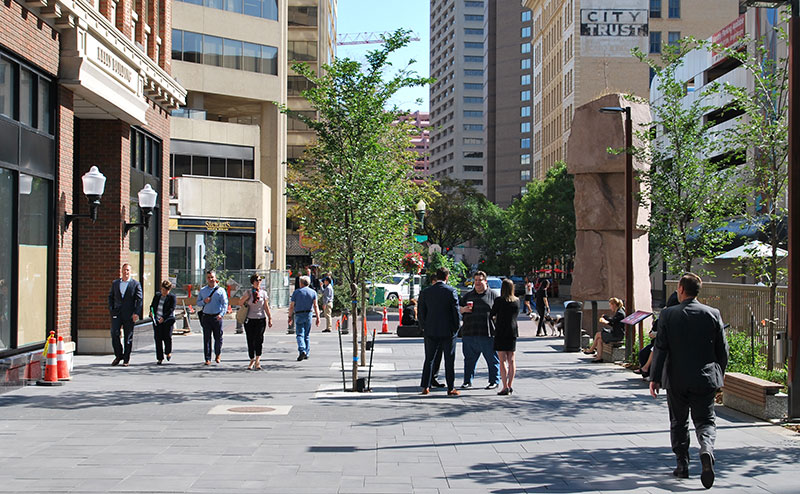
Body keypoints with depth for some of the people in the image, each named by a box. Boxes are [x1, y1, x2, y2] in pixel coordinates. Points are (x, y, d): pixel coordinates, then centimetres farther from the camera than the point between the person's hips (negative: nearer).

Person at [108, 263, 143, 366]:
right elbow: (110, 297, 16)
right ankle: (118, 355, 9)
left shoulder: (135, 284, 2)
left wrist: (137, 313, -12)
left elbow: (140, 299, -2)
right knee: (114, 333, -9)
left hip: (129, 314, -2)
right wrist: (111, 309, 3)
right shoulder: (115, 283, 13)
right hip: (116, 313, 2)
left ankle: (126, 359, 12)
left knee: (128, 336, 2)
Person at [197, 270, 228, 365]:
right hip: (206, 317, 2)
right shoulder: (202, 290, 12)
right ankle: (208, 359, 4)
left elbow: (225, 304, -5)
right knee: (206, 338, 0)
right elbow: (198, 302, 16)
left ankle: (217, 354, 28)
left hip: (217, 317, -2)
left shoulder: (221, 290, 2)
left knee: (218, 337, 4)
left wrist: (221, 314, -21)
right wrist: (204, 302, -7)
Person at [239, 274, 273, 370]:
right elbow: (240, 303, 2)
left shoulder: (263, 293, 8)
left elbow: (266, 307, 13)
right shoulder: (248, 292, 3)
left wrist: (270, 318, 10)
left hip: (261, 319, 0)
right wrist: (246, 297, -13)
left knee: (259, 338, -17)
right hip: (249, 319, 0)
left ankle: (257, 359, -15)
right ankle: (252, 360, 15)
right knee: (250, 341, 2)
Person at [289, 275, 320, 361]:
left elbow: (291, 306, -2)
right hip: (309, 314, 3)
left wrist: (290, 316, 6)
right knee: (307, 335, 13)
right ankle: (307, 353, 13)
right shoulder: (313, 292, 4)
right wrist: (318, 317, -6)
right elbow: (315, 306, -4)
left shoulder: (296, 292, -1)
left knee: (300, 334, -5)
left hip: (299, 315, -3)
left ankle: (302, 351, -25)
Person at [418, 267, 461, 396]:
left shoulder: (425, 292, 2)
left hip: (431, 331, 3)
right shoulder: (451, 291, -8)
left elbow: (421, 312, 5)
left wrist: (424, 327, 14)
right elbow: (456, 311, -8)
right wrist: (456, 328, 2)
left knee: (429, 360, 12)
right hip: (448, 331, -3)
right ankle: (450, 388, 6)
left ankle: (425, 387, 11)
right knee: (449, 360, 4)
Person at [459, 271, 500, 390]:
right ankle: (467, 381, 17)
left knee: (492, 359, 2)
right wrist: (463, 309, -4)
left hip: (487, 335, -3)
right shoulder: (468, 295, 16)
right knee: (469, 359, 8)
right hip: (469, 333, 3)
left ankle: (494, 381, 12)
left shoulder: (492, 295, 7)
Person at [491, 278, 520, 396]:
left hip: (501, 332, -5)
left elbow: (492, 314, -3)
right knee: (511, 360, 11)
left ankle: (505, 387, -9)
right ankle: (510, 386, 11)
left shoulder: (499, 300, -11)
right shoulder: (517, 301, 4)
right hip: (513, 332, 5)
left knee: (502, 360, -3)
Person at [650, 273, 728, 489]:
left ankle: (682, 465, 16)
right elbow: (722, 350, 3)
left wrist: (655, 378, -5)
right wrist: (719, 377, 15)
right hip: (705, 379, 1)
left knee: (678, 422, 14)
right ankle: (707, 450, -21)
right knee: (706, 420, 7)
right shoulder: (713, 314, -1)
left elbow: (660, 348, -8)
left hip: (676, 379, -1)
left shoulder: (668, 315, -6)